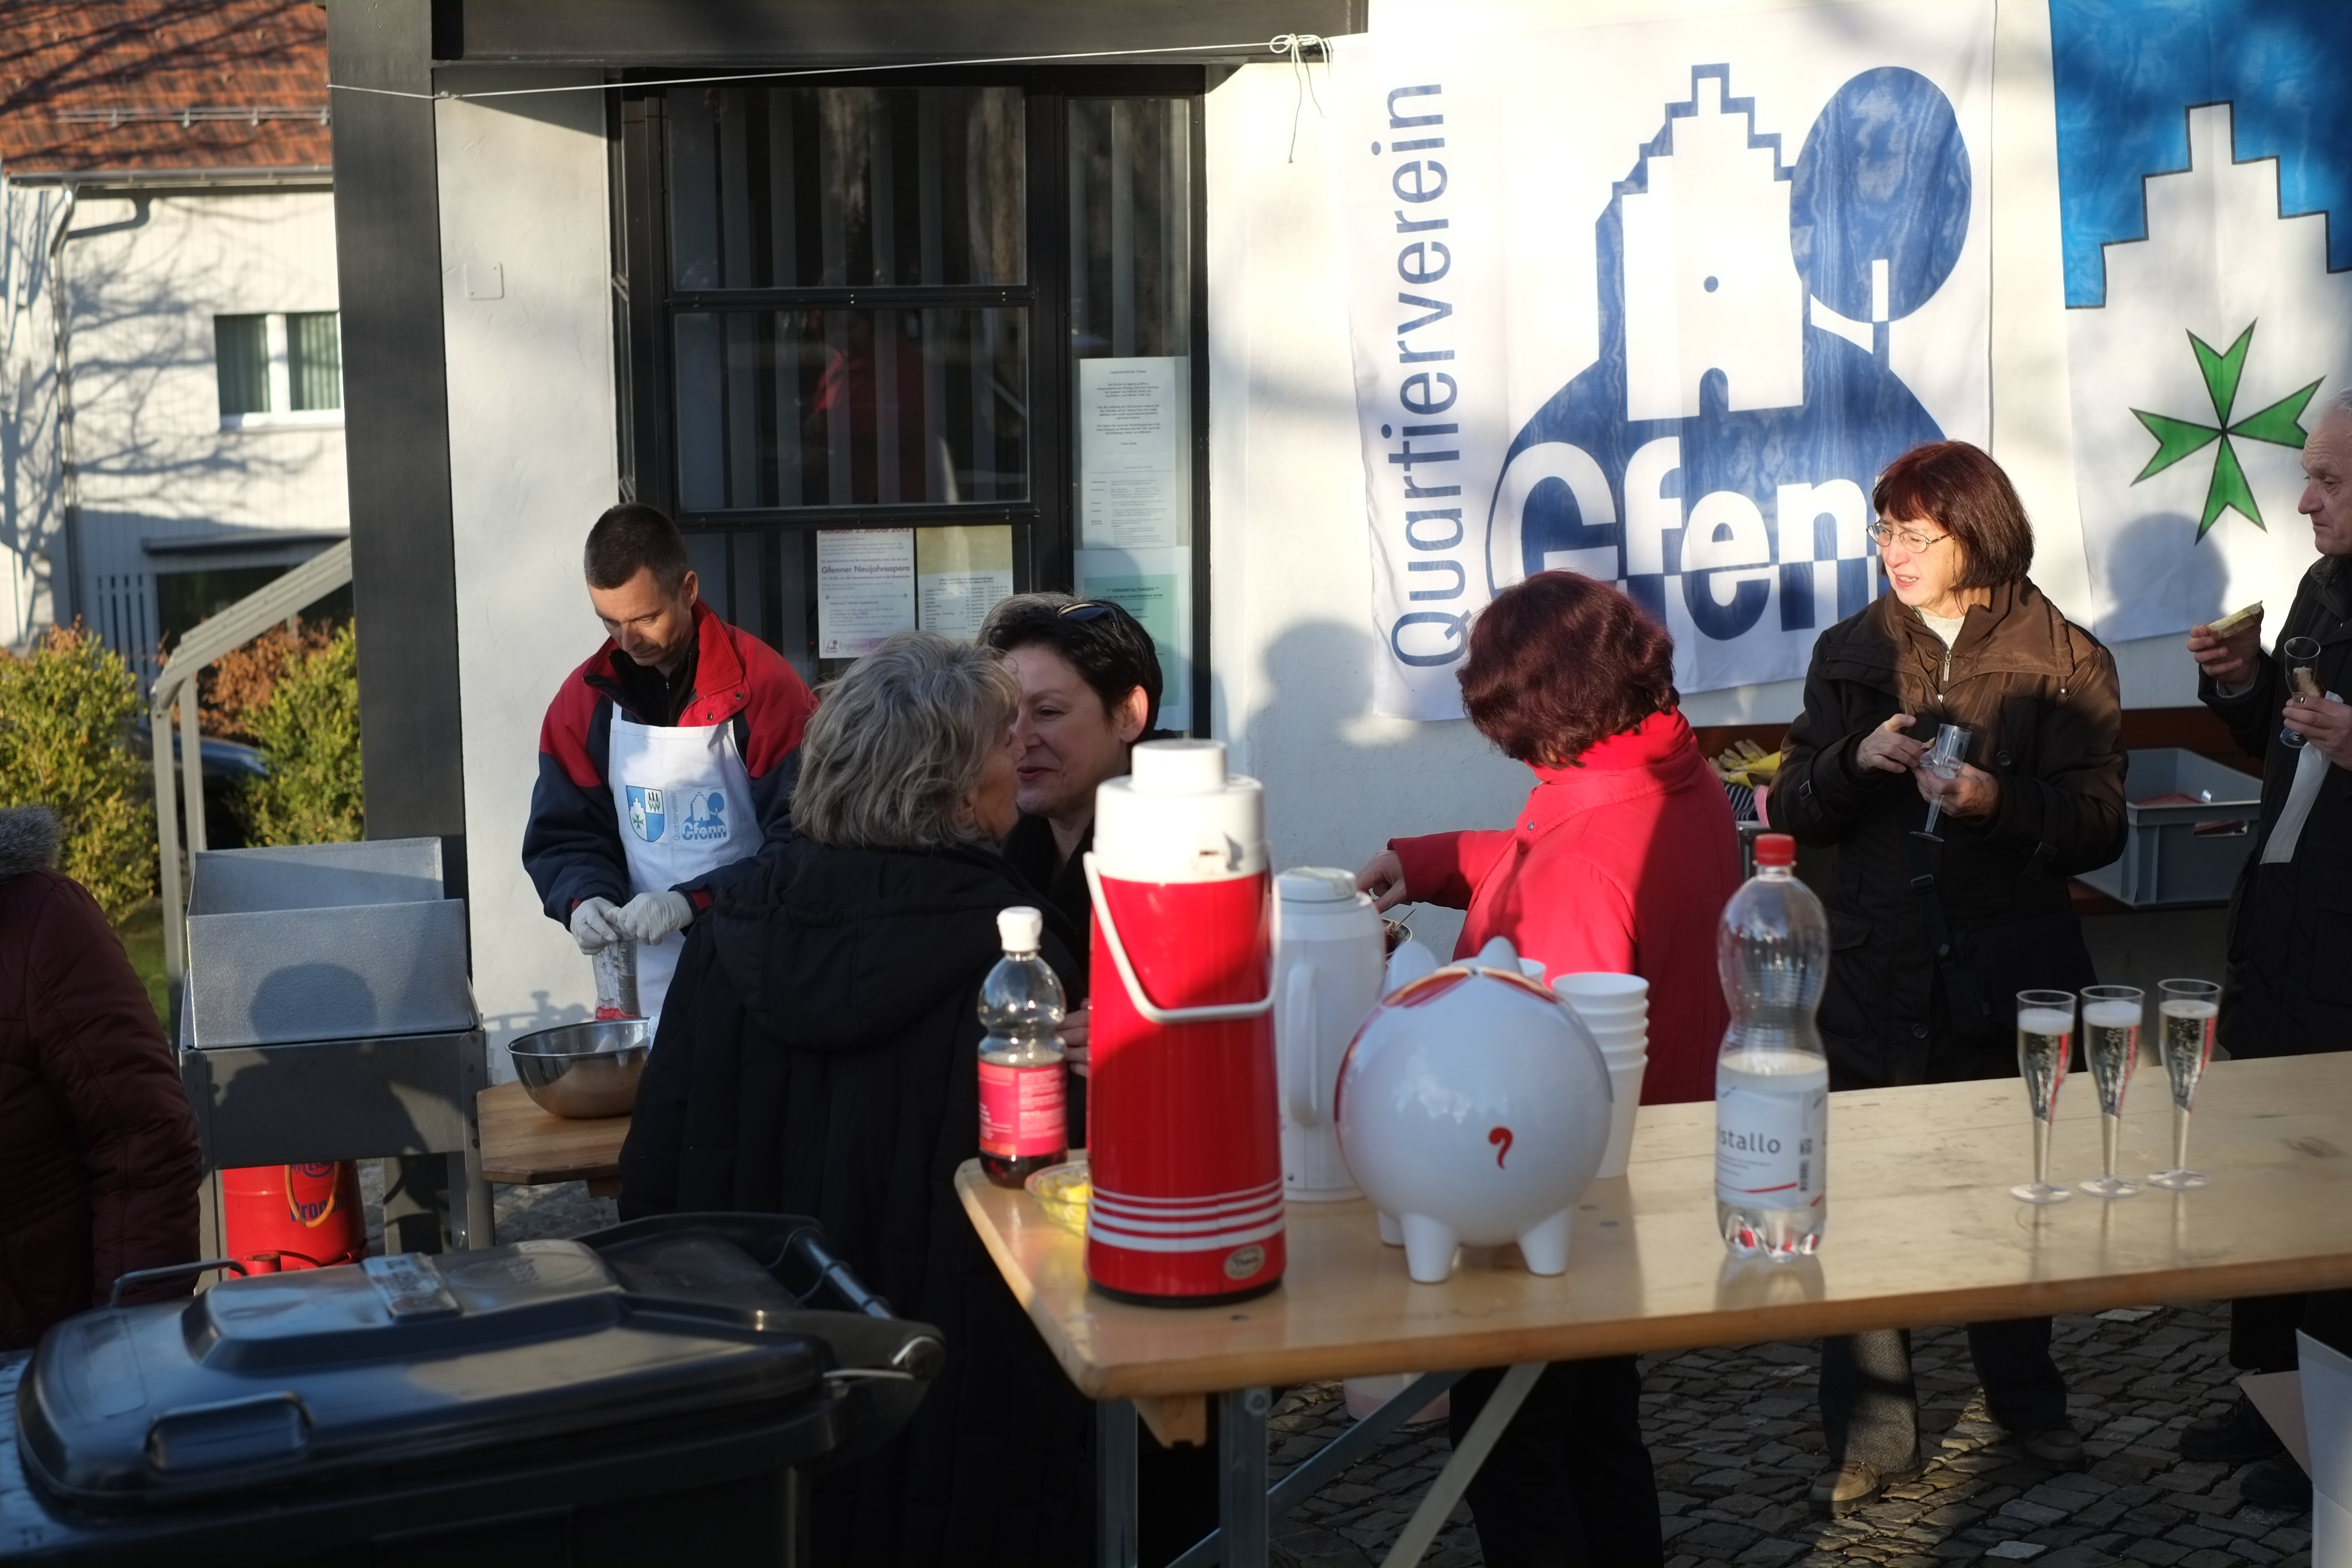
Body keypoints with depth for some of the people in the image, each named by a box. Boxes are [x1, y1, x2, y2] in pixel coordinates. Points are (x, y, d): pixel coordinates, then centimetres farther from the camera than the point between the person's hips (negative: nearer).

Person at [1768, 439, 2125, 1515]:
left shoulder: (2064, 660, -1)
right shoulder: (1851, 653, 6)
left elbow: (2099, 827, -7)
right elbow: (1796, 812, 5)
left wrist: (1998, 802, -24)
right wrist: (1858, 760, -15)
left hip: (2010, 978, -1)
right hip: (1876, 974, 1)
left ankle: (2025, 1399, 35)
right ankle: (1873, 1434, 12)